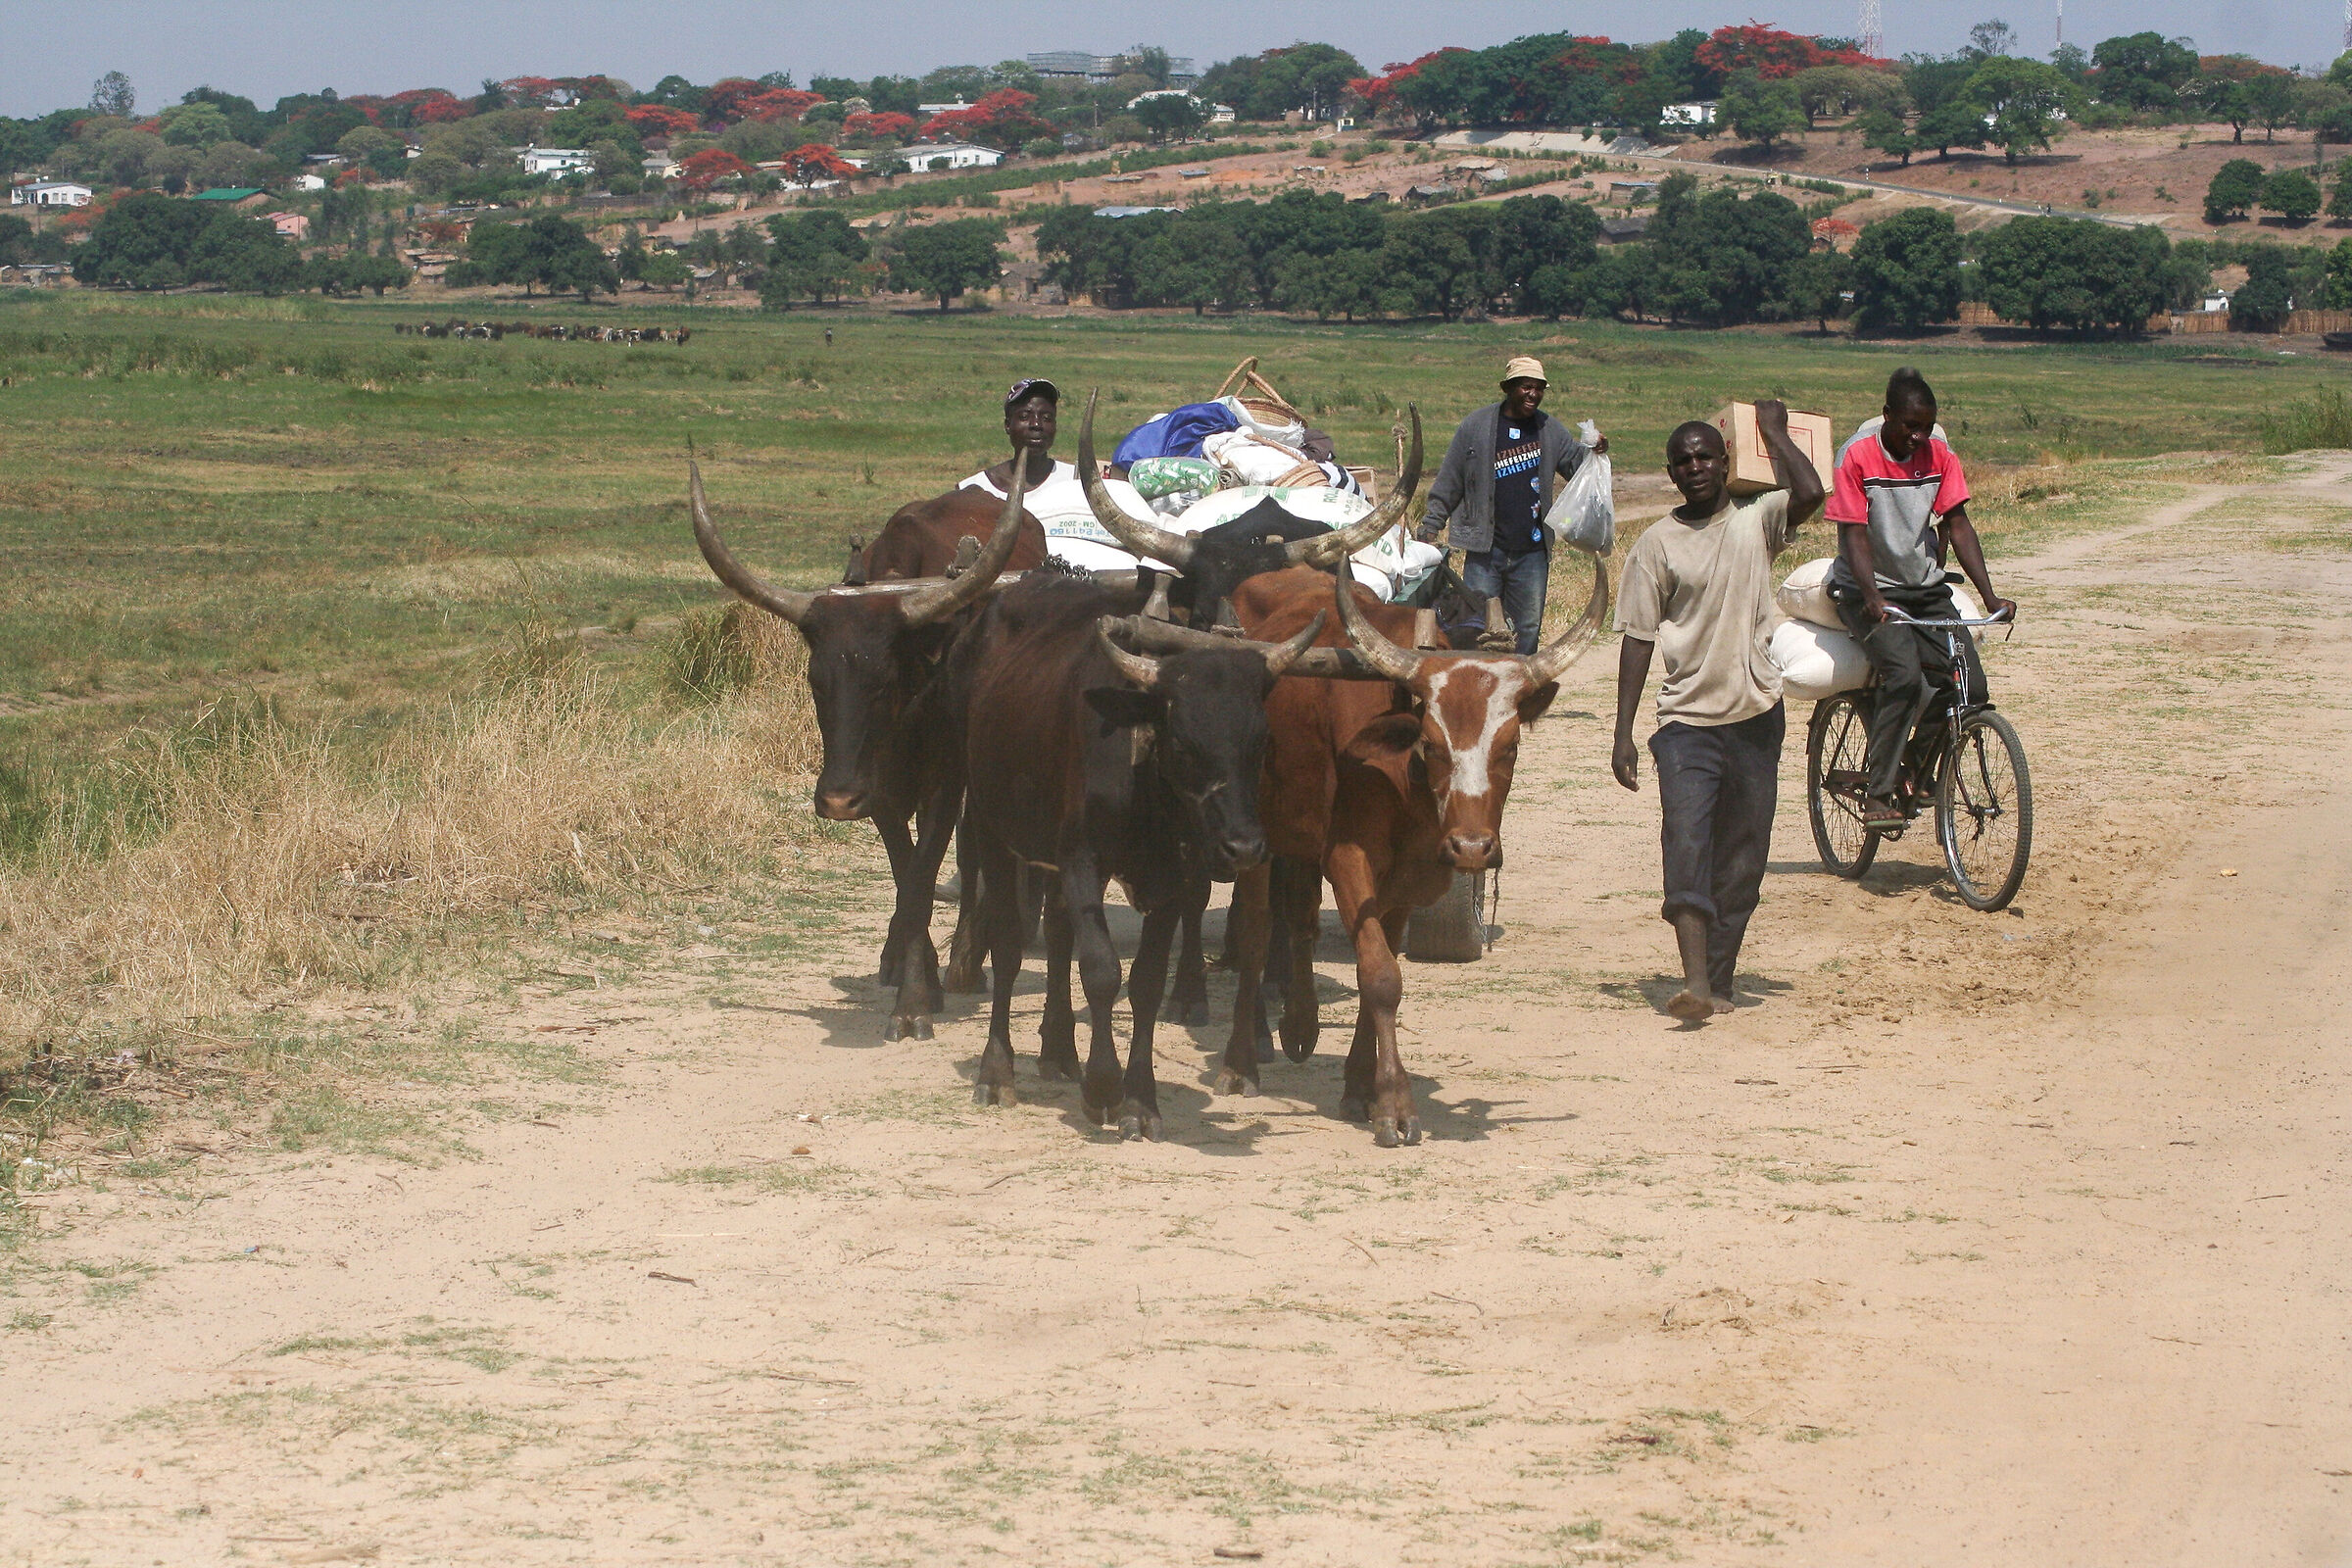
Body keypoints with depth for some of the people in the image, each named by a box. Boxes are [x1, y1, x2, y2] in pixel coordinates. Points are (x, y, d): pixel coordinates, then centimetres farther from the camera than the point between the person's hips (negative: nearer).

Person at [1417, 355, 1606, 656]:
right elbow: (1448, 484, 3)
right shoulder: (1476, 428, -1)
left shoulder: (1550, 431, 7)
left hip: (1532, 553, 3)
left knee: (1527, 631, 7)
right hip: (1485, 550, -3)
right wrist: (1430, 527, 0)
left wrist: (1594, 452, -9)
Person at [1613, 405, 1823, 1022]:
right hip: (1686, 720, -2)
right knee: (1686, 844, -17)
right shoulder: (1656, 545, 1)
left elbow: (1810, 495, -18)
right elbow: (1638, 639, 2)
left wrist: (1773, 432, -3)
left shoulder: (1756, 521, 4)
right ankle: (1694, 981, -25)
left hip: (1756, 716, 2)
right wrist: (1624, 733, -3)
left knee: (1742, 858, 6)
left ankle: (1721, 980, 16)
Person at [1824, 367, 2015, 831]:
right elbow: (1855, 536, -17)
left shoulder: (1939, 457, 0)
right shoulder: (1858, 457, -12)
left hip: (1926, 588, 5)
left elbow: (1957, 525, -3)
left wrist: (1989, 596, -15)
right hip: (1869, 590, -5)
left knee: (1972, 687, -13)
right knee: (1904, 675, -31)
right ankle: (1877, 792, -22)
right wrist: (1874, 599, -33)